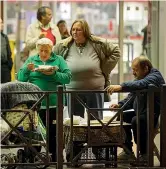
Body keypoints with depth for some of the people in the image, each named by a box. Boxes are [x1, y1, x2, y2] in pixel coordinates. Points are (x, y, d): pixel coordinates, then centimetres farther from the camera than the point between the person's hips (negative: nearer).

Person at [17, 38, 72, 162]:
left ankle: (55, 158, 14)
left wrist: (54, 74, -19)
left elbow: (68, 77, -4)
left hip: (54, 104, -2)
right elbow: (20, 78, 7)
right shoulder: (31, 60, 11)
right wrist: (27, 69, -12)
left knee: (53, 133, 5)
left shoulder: (59, 60, 5)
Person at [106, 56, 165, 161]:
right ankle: (128, 152, 8)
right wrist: (120, 105, -2)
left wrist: (121, 87, -48)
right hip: (140, 112, 10)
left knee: (136, 121, -33)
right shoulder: (139, 77, 15)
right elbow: (131, 97, 18)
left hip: (154, 115, -10)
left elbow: (141, 84, -39)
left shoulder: (155, 76, -16)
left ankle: (144, 154, -19)